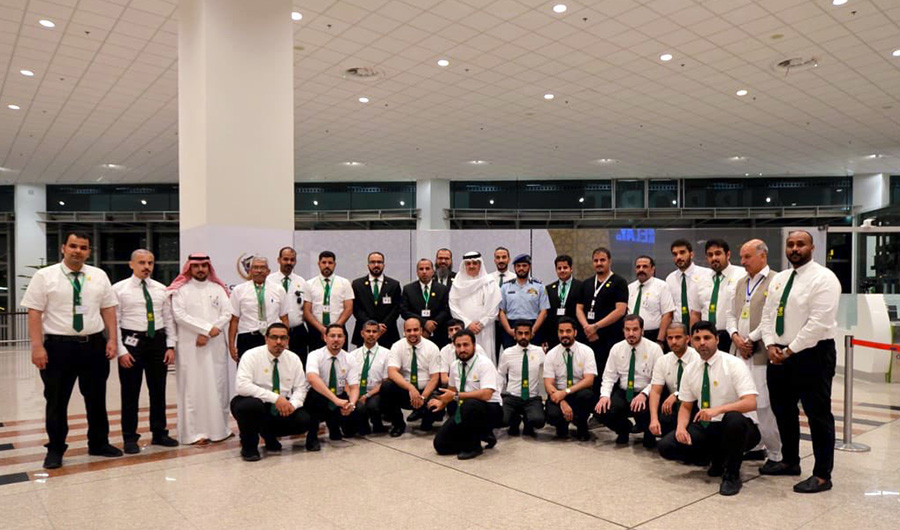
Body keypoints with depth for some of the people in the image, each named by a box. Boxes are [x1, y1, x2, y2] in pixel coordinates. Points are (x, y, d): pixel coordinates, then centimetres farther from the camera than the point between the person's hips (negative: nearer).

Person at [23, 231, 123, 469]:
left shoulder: (99, 276, 6)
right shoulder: (44, 276, -3)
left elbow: (108, 309, 6)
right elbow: (34, 313, -7)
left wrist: (112, 339, -2)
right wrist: (37, 346, -14)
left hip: (94, 345, 3)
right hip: (58, 346, -3)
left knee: (96, 398, 13)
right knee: (56, 401, 8)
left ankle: (99, 444, 28)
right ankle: (55, 450, 24)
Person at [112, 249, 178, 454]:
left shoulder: (161, 289, 8)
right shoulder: (119, 289, -3)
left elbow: (169, 319, 9)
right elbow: (113, 321, -6)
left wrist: (170, 346, 1)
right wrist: (121, 350, -12)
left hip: (158, 341, 4)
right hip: (132, 341, -4)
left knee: (159, 391, 11)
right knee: (130, 393, 4)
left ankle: (159, 433, 24)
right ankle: (130, 438, 17)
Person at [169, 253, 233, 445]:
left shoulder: (218, 289, 12)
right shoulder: (181, 290, 4)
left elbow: (227, 313, 3)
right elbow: (179, 315, -8)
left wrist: (207, 335, -9)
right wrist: (208, 327, -13)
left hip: (216, 345, 3)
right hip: (191, 346, -3)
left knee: (217, 386, 4)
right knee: (193, 387, -2)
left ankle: (219, 428, 12)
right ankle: (195, 432, 0)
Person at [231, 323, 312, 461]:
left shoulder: (293, 358, 0)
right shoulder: (251, 355, -15)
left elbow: (300, 387, 3)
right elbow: (241, 386, -28)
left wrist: (293, 404, -21)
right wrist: (275, 398, -33)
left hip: (282, 408, 4)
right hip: (254, 404, -4)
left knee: (303, 421, -20)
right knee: (251, 405, -38)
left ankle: (269, 436, 13)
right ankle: (248, 445, -7)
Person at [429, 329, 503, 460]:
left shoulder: (484, 364, -17)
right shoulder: (455, 366, 4)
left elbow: (486, 395, -30)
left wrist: (456, 396, -27)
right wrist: (443, 402, 2)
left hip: (489, 411, -7)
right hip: (464, 410, 7)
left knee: (469, 405, -39)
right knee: (440, 444, -6)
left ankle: (474, 445, -13)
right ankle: (481, 434, 13)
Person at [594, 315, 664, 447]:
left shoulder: (654, 349, -7)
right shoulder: (617, 348, 3)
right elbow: (609, 377, 3)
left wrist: (644, 394, -28)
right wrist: (604, 395, -16)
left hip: (644, 395, -3)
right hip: (622, 393, 3)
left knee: (641, 411, -37)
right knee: (601, 411, -23)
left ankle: (648, 435, 2)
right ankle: (624, 428, 13)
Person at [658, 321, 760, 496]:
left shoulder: (734, 364, -13)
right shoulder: (691, 370, 3)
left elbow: (751, 403, -25)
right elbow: (686, 406, 10)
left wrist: (717, 410, -39)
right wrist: (681, 427, -12)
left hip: (740, 426, -5)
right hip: (706, 427, 5)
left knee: (734, 419, -41)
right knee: (666, 445, -15)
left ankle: (731, 475, -15)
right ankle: (717, 459, 11)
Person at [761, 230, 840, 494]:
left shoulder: (823, 278, -12)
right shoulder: (779, 279, 12)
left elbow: (819, 323, -19)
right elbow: (767, 314, 12)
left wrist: (790, 350, -16)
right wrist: (771, 345, -2)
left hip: (812, 354, -8)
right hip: (779, 355, 8)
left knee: (818, 415, 2)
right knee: (783, 410, 17)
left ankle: (822, 475, 13)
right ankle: (790, 461, 33)